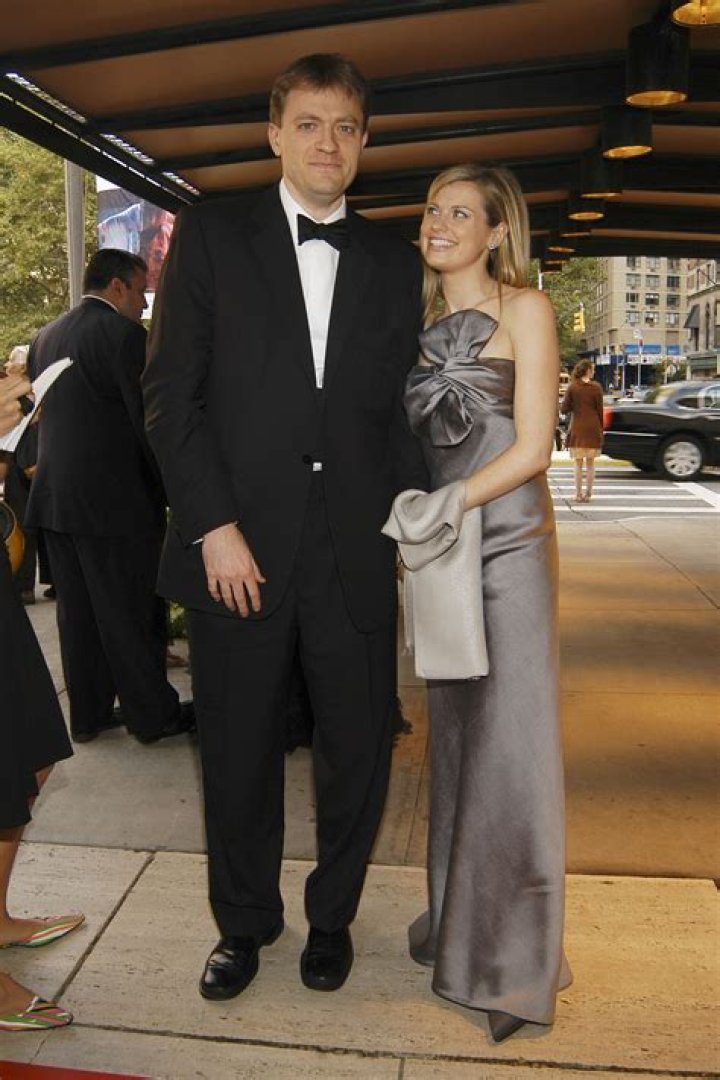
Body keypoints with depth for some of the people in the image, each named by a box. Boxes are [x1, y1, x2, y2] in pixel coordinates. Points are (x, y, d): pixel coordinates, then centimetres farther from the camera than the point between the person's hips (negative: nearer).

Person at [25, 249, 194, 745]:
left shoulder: (45, 337, 12)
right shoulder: (125, 335, -13)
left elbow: (42, 415, 16)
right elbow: (151, 424, -15)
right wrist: (173, 491, -6)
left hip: (54, 497, 8)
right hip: (116, 500, -7)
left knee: (79, 612, 15)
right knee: (134, 615, 5)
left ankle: (88, 714, 25)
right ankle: (153, 715, 17)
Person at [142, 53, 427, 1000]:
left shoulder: (395, 261, 12)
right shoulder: (212, 232, 4)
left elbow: (402, 406, 12)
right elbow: (169, 392, -2)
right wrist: (214, 527, -9)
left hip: (355, 553, 2)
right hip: (239, 548, -1)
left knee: (359, 750, 10)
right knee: (239, 755, 11)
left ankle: (332, 917, 36)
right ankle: (244, 924, 36)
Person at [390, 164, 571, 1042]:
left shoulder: (523, 309, -3)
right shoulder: (423, 322, 14)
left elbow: (532, 448, -11)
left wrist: (451, 502, -21)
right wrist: (408, 518, 1)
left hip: (508, 543, -6)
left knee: (510, 738, -2)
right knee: (454, 735, 11)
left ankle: (516, 956, 14)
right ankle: (458, 918, 27)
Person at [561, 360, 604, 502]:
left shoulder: (572, 387, -3)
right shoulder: (596, 387, -4)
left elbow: (564, 409, -5)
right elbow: (600, 410, -2)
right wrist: (601, 429, 7)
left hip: (577, 428, 0)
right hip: (593, 428, 0)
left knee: (578, 463, 6)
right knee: (590, 462, 9)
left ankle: (578, 494, 5)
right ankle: (588, 494, 10)